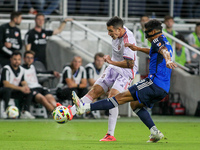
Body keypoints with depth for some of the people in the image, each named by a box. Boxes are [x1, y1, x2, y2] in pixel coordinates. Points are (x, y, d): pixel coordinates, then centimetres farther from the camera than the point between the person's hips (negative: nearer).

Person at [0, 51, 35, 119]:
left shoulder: (21, 70, 5)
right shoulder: (6, 69, -17)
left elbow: (23, 82, 11)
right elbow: (6, 84, -26)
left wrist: (26, 86, -17)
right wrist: (20, 88, -31)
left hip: (14, 92, 7)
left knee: (29, 92, -9)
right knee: (7, 90, -40)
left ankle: (25, 112, -15)